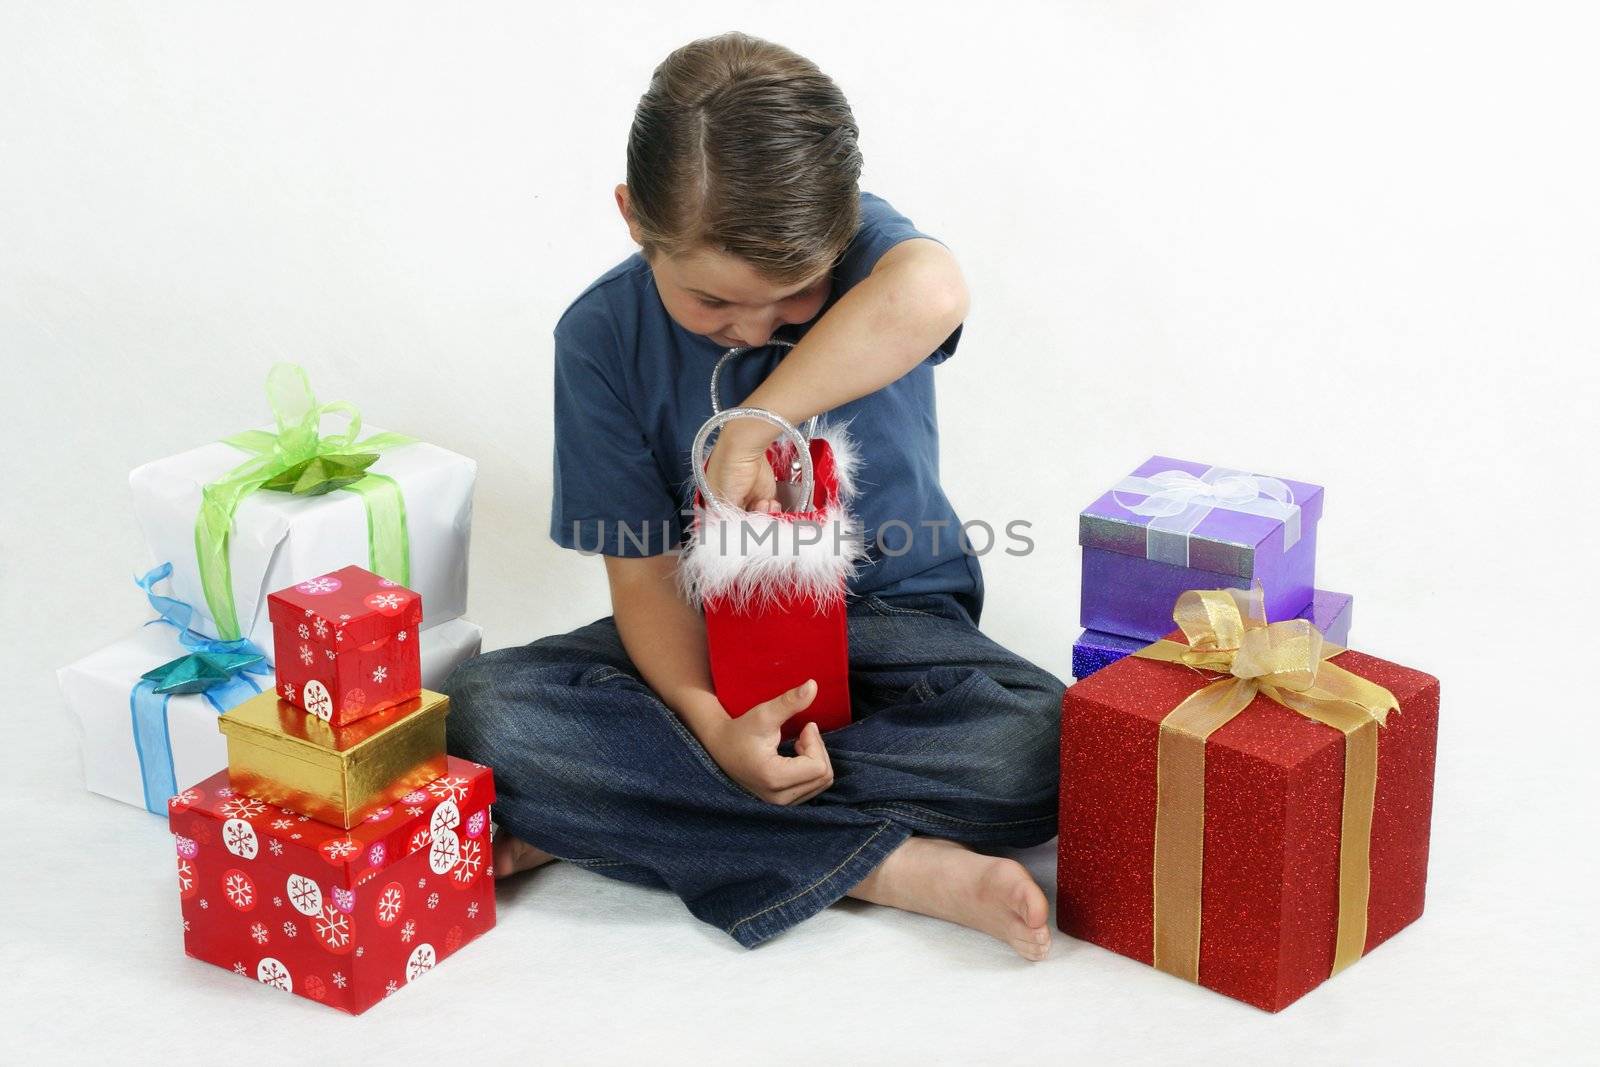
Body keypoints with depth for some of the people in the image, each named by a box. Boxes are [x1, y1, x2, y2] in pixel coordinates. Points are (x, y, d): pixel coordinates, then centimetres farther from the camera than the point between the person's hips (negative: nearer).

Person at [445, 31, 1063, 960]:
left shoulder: (857, 244, -15)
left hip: (885, 617, -1)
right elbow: (644, 568, -11)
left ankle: (606, 820, -23)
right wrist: (709, 718, -29)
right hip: (709, 630, 1)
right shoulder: (603, 337, -10)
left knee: (1051, 752, -31)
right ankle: (894, 865, -28)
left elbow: (931, 292, -42)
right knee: (479, 719, -26)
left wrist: (750, 429, -39)